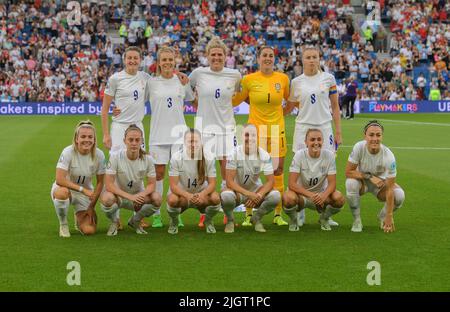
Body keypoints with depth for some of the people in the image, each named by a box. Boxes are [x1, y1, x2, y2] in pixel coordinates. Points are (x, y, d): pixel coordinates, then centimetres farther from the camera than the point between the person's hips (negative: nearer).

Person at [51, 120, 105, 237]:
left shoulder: (99, 155, -13)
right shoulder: (68, 152, -23)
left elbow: (100, 182, -2)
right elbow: (59, 180, -30)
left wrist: (92, 206, -5)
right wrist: (83, 189, -34)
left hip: (85, 193, 3)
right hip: (66, 189, -3)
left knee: (89, 230, -16)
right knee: (62, 192, -42)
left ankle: (79, 217, 24)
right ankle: (63, 224, -11)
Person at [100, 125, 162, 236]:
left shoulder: (147, 159, -12)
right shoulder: (115, 157, -20)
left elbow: (151, 184, -9)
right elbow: (109, 185, -23)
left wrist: (141, 195, -32)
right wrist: (130, 196, -35)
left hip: (138, 195, 3)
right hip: (118, 195, -3)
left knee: (157, 198, -27)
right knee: (106, 198, -38)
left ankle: (135, 221, 5)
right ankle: (114, 222, 0)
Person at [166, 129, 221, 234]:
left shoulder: (208, 158, -13)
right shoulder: (176, 158, -18)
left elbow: (212, 183, -14)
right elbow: (173, 186, -20)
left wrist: (202, 194, -37)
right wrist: (188, 196, -40)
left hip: (201, 194, 2)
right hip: (181, 193, -1)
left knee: (215, 198, -31)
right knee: (172, 200, -36)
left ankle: (208, 221, 5)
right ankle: (174, 221, 0)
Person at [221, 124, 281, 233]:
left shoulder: (264, 155, -11)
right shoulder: (234, 153, -17)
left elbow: (270, 181, -12)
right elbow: (229, 182, -21)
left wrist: (258, 196, -31)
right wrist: (248, 194, -33)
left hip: (255, 190, 2)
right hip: (237, 191, -2)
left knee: (276, 196, -27)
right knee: (226, 196, -38)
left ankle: (256, 219, 3)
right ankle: (230, 220, -2)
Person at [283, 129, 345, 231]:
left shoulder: (329, 155, -11)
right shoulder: (299, 155, -16)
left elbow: (332, 183, -12)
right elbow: (292, 184, -20)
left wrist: (324, 195, -34)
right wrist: (310, 195, -35)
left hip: (321, 195, 2)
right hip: (301, 193, -2)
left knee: (339, 199, -28)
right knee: (288, 198, -36)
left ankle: (324, 219, 6)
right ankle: (293, 220, 0)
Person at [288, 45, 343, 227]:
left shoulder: (328, 78, 2)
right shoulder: (296, 82, 3)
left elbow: (335, 106, 5)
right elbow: (290, 105, 14)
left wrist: (338, 132, 2)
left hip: (324, 128, 0)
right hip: (303, 128, 0)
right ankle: (300, 214, 9)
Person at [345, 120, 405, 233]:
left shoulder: (388, 156, -29)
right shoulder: (359, 147, -27)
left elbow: (389, 189, -28)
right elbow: (348, 172, -19)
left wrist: (389, 217, -28)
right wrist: (369, 176, -32)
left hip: (381, 182, 0)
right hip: (362, 181, 0)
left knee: (399, 195, -28)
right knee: (351, 183, -35)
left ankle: (383, 216, 6)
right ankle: (356, 220, -12)